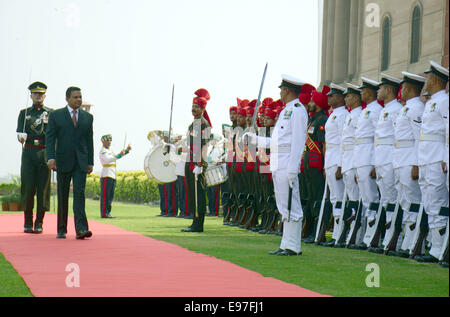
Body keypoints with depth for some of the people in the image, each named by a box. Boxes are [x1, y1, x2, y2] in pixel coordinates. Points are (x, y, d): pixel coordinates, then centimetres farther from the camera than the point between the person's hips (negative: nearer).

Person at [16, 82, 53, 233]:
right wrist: (22, 137, -20)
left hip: (45, 153, 0)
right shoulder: (24, 113, 13)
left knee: (43, 188, -3)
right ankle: (28, 223, 6)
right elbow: (20, 133, 3)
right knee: (27, 188, -2)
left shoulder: (51, 113, 11)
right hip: (28, 153, 0)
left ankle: (39, 223, 3)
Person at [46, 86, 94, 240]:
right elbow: (50, 138, -2)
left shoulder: (88, 117, 11)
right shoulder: (56, 115, 4)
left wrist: (90, 162, 9)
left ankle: (81, 229, -21)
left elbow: (89, 140, 13)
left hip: (81, 162, 1)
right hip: (63, 161, -1)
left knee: (79, 192, -12)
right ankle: (62, 229, 14)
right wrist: (51, 157, -15)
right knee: (63, 195, 5)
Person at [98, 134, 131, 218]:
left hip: (112, 176, 9)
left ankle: (107, 213, 12)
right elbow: (108, 159, -23)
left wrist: (127, 150, 14)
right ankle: (104, 213, -10)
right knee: (105, 195, -9)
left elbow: (119, 156, 28)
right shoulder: (102, 151, -7)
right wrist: (119, 155, -30)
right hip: (106, 175, -9)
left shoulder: (110, 150, 22)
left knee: (110, 196, 9)